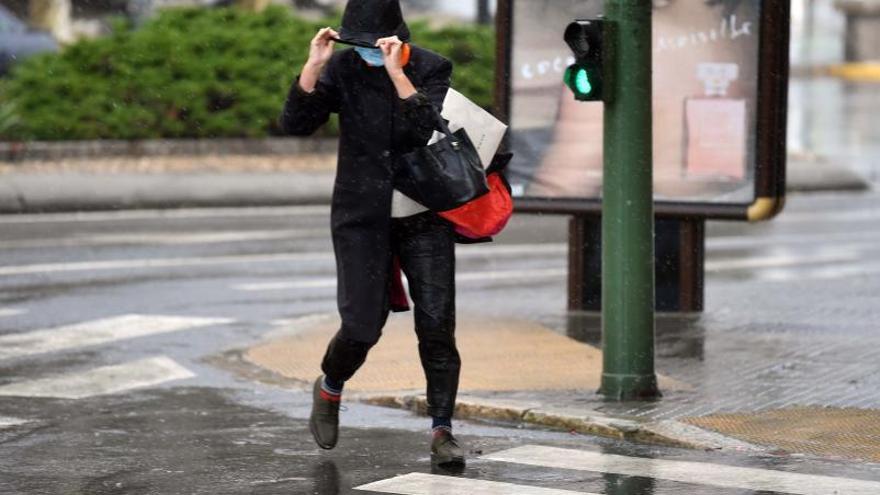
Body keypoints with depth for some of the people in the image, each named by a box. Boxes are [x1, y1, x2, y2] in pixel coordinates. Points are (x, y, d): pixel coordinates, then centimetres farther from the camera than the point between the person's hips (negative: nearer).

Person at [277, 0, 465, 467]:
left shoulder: (431, 68, -6)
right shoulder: (342, 68, -3)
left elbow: (425, 130, -22)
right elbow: (294, 124, -11)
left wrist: (396, 72, -28)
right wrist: (313, 65, -21)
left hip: (424, 214, 0)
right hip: (362, 214, 0)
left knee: (436, 323, -4)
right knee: (362, 326, -6)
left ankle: (442, 431, 7)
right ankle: (329, 388, 27)